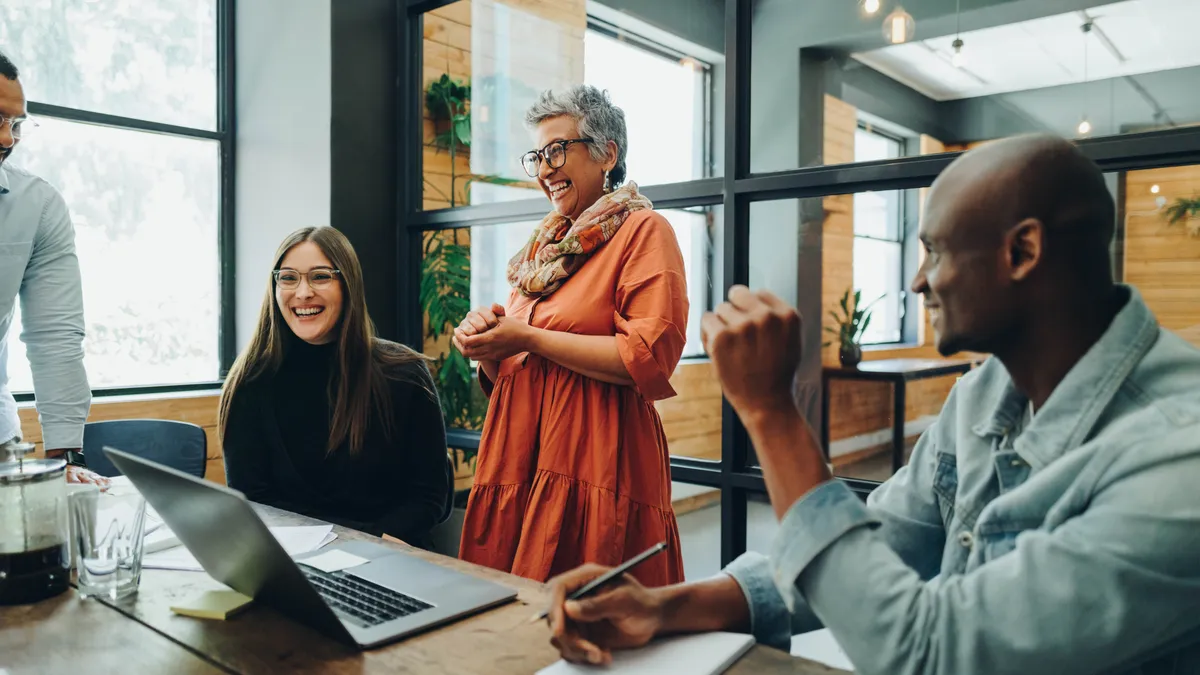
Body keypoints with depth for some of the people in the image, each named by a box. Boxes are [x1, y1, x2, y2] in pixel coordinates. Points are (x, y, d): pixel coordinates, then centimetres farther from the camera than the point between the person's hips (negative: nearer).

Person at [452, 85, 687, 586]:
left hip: (596, 465, -6)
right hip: (519, 463, 7)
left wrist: (529, 339, -11)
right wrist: (487, 346, 0)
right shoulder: (545, 244, 19)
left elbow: (650, 358, -16)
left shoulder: (642, 230, -2)